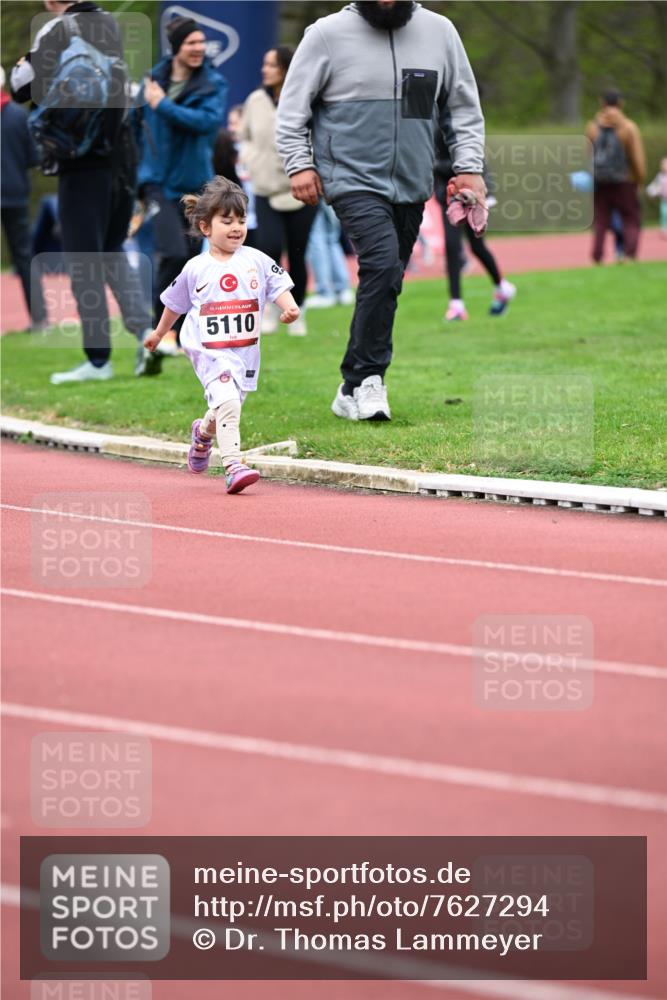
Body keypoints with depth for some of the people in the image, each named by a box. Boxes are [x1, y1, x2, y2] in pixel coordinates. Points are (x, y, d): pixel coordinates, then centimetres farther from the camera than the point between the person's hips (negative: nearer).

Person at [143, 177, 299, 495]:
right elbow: (175, 303, 14)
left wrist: (289, 307, -25)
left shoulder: (256, 261, 1)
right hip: (210, 351, -3)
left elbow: (279, 287, -3)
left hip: (245, 350, 3)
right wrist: (158, 334, 25)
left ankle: (203, 432, 52)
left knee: (227, 407, 17)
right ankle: (233, 466, -28)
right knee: (227, 401, -24)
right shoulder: (196, 268, 0)